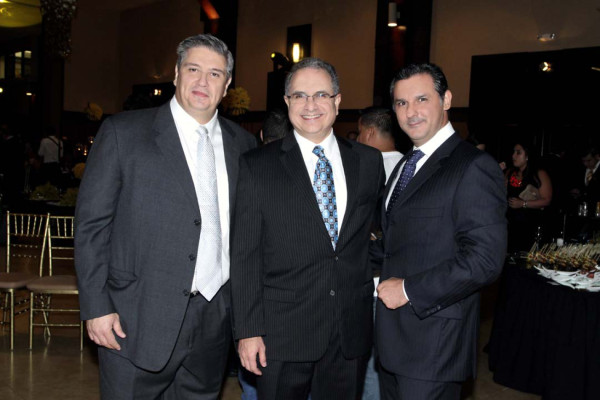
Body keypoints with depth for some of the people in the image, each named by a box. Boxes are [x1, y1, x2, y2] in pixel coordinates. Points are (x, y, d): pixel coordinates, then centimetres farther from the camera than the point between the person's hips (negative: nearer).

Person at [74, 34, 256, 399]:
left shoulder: (242, 143, 7)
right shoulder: (123, 132, -4)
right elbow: (92, 224, -5)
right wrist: (97, 307, -9)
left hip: (215, 323, 4)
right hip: (139, 322, -3)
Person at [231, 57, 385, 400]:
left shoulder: (369, 161, 4)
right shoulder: (257, 166, -4)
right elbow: (245, 256, -6)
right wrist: (248, 331, -8)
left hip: (352, 333, 3)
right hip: (282, 333, -2)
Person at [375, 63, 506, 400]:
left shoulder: (474, 167, -14)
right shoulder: (405, 166, 14)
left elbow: (484, 259, -22)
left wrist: (409, 289, -19)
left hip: (434, 342, -8)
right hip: (395, 335, 8)